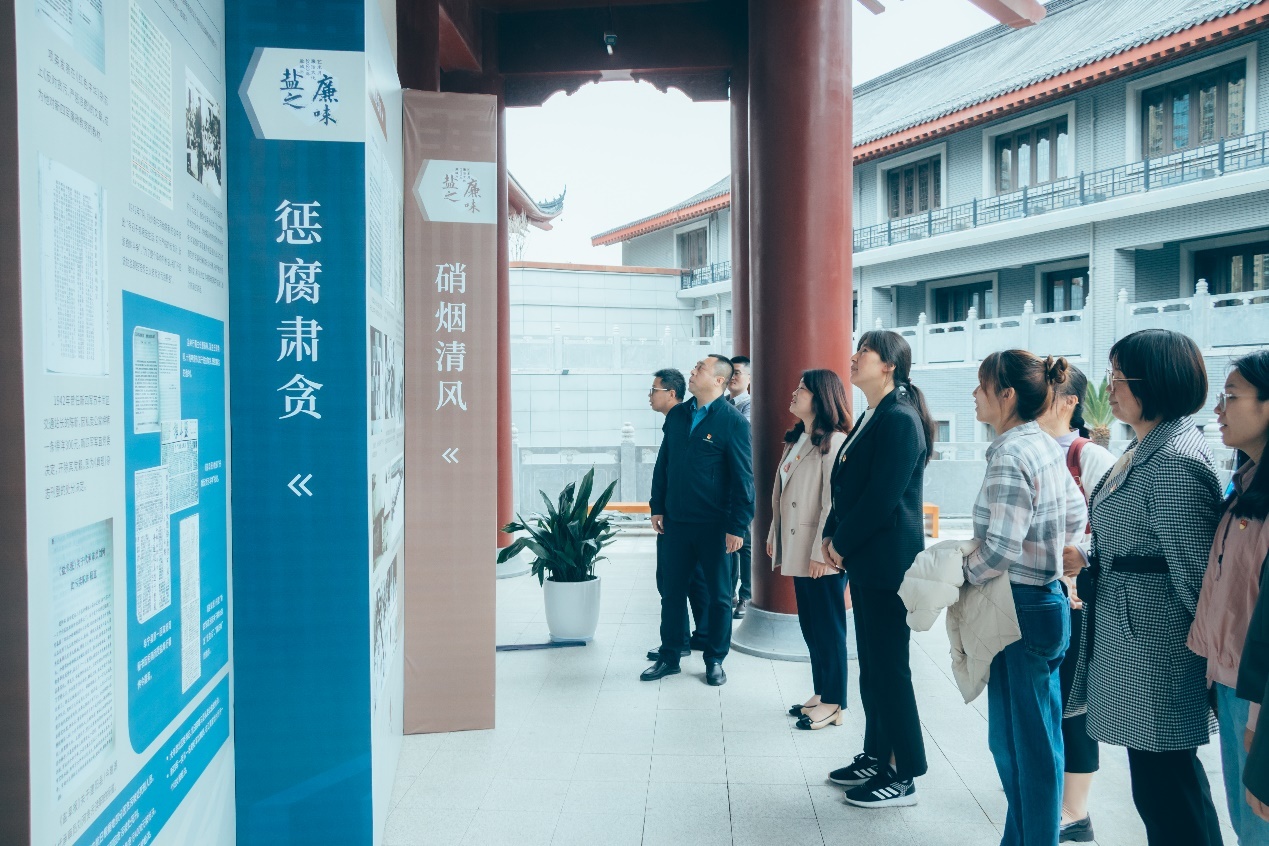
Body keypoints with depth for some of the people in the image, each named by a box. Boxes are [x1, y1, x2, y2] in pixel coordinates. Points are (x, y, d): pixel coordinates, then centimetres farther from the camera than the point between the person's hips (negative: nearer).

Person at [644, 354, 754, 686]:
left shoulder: (733, 421, -9)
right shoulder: (676, 414, 7)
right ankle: (669, 657, 24)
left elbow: (743, 477, -9)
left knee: (719, 595, 8)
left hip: (713, 524, -4)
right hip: (676, 520, 5)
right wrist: (657, 507, 10)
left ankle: (715, 660, 22)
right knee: (672, 592, 11)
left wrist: (737, 526, -12)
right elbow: (662, 463, 14)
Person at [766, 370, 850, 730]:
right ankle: (821, 694, 27)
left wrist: (822, 552, -20)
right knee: (809, 625, 15)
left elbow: (834, 503, -19)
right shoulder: (796, 439, 13)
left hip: (823, 556, -9)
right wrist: (774, 534, 14)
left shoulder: (834, 442, -15)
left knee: (828, 627, 1)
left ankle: (833, 705, 12)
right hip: (799, 550, 9)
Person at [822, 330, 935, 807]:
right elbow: (848, 485, 14)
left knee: (889, 667, -1)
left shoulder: (900, 419, -16)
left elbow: (882, 497, -20)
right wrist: (832, 536, 3)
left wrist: (841, 543, -11)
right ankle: (877, 756, 28)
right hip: (865, 560, 9)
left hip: (888, 561, -9)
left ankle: (903, 778, 11)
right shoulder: (872, 417, 13)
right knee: (872, 665, 16)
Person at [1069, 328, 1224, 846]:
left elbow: (1192, 570, -19)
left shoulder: (1175, 461, -20)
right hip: (1129, 641, 10)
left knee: (1162, 788, 1)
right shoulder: (1144, 449, 12)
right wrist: (1095, 560, 8)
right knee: (1167, 780, 20)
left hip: (1155, 646, -10)